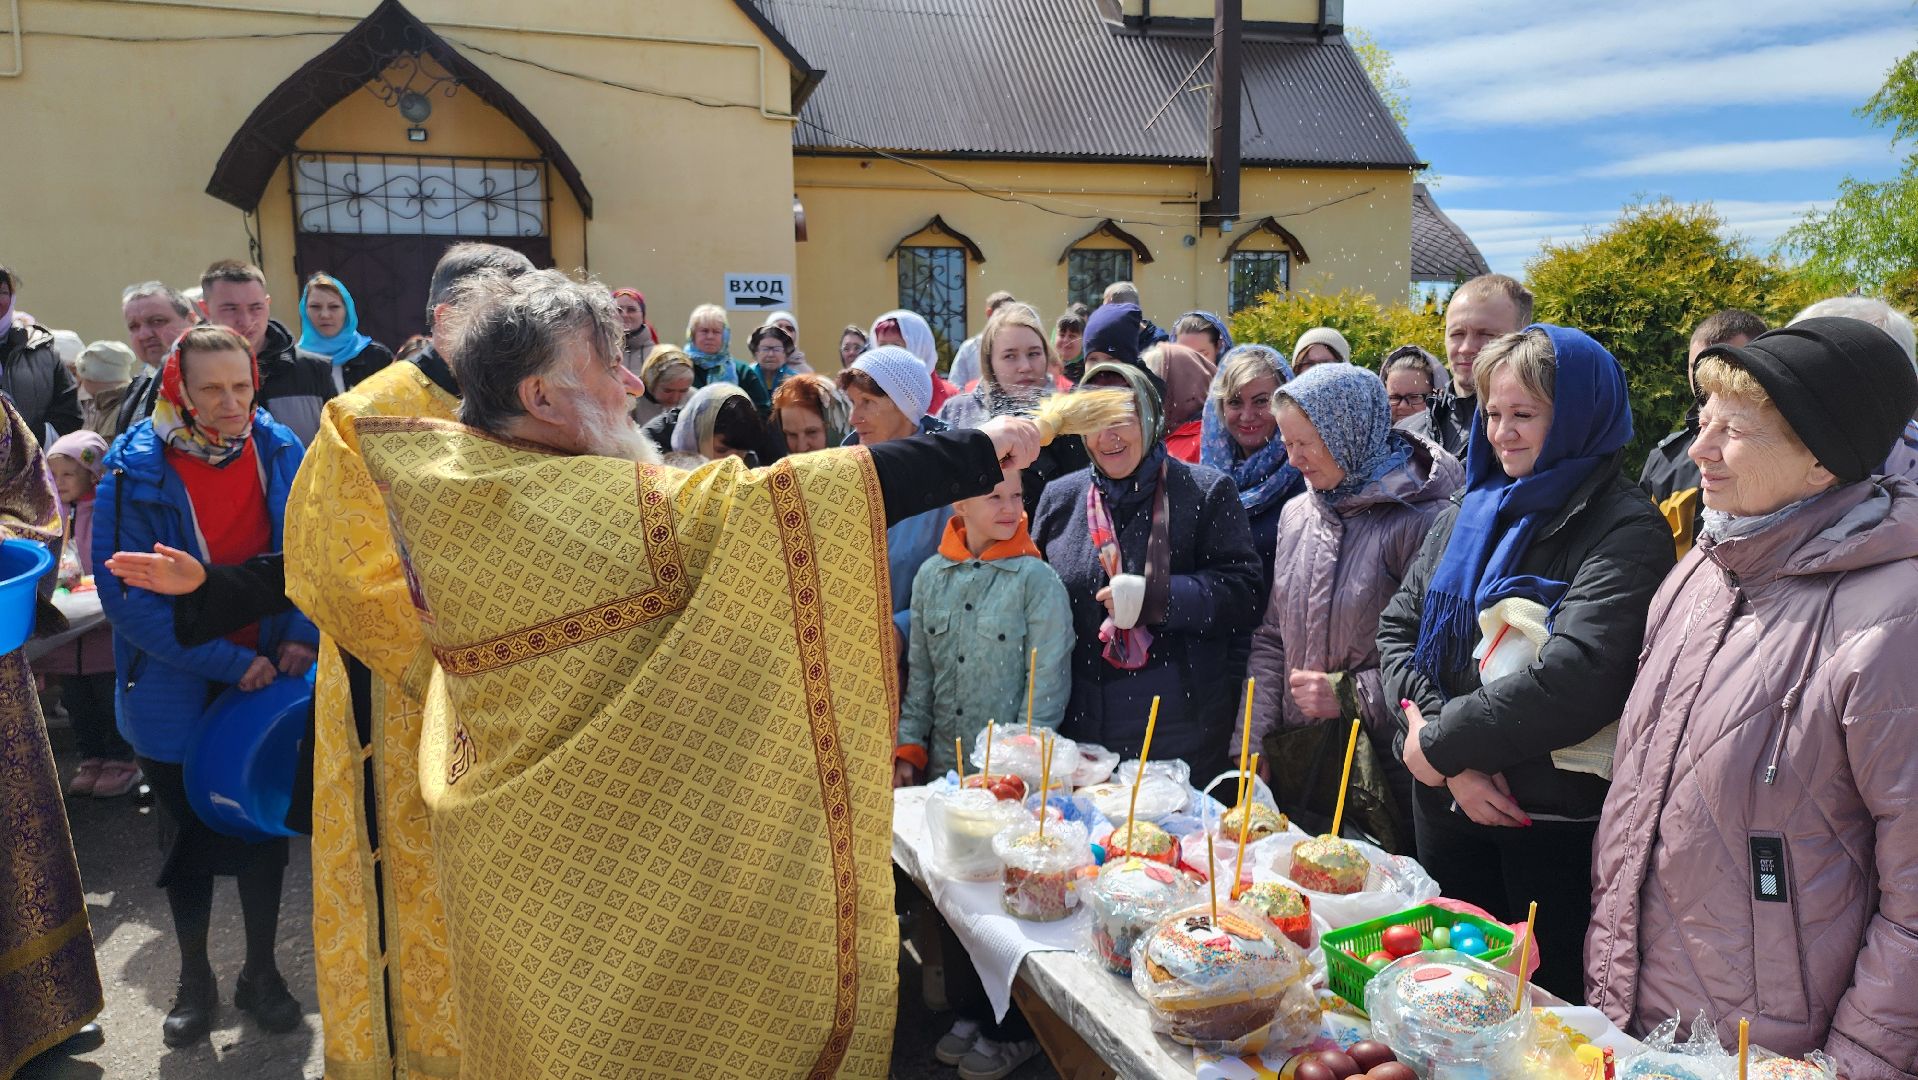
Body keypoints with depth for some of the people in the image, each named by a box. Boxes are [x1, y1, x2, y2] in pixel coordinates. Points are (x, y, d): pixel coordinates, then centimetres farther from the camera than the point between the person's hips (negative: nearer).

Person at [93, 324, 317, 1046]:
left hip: (267, 678, 2)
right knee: (188, 835, 13)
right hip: (176, 690, -2)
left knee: (265, 824, 13)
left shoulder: (279, 451, -6)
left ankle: (261, 973, 32)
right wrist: (228, 662, -23)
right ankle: (194, 982, 33)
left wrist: (301, 635, -13)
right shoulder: (136, 470, -15)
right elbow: (127, 592, -18)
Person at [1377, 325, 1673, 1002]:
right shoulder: (1470, 512, 8)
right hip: (1446, 800, 6)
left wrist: (1440, 741, -14)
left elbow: (1573, 681, -23)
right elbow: (1397, 629, 3)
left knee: (1544, 992, 8)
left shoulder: (1625, 529, -11)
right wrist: (1455, 764, -10)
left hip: (1554, 818, -5)